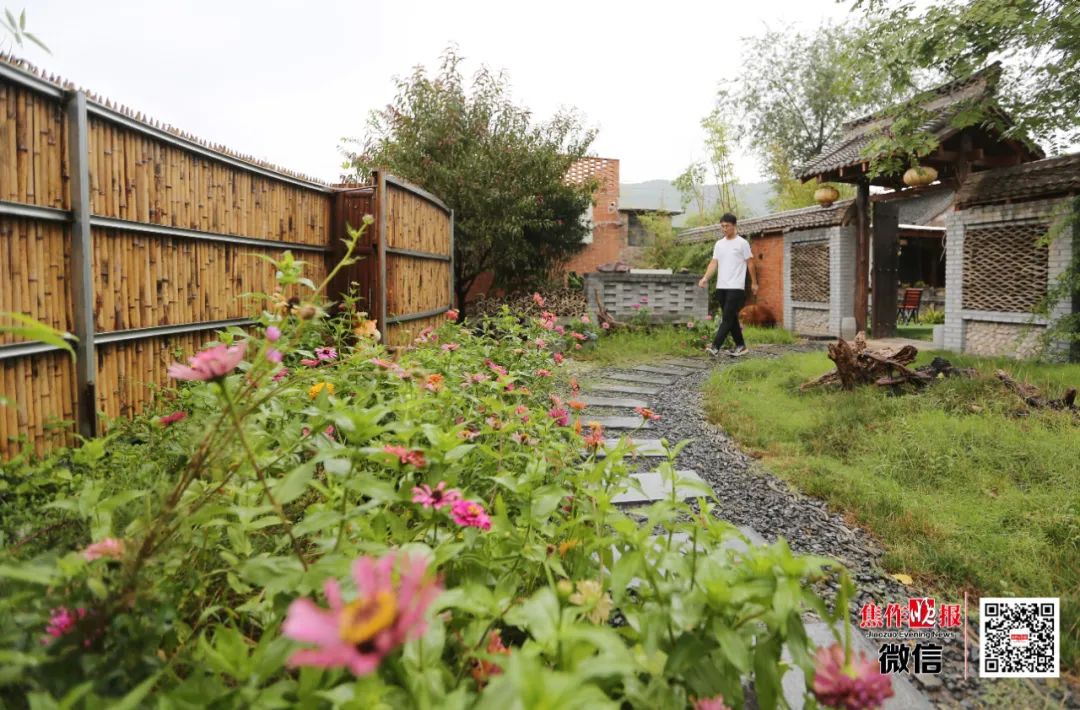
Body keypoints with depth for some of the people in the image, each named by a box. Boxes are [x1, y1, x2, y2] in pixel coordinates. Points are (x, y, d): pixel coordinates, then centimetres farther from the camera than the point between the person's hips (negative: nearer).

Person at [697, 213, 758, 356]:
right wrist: (705, 278, -7)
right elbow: (714, 263, 8)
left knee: (728, 317, -11)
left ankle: (715, 347, -18)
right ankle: (740, 345, 20)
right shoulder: (719, 244, 13)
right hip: (721, 287, 7)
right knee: (731, 317, 11)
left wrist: (754, 283, 0)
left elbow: (750, 263, -1)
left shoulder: (742, 243, -3)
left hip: (736, 287, -6)